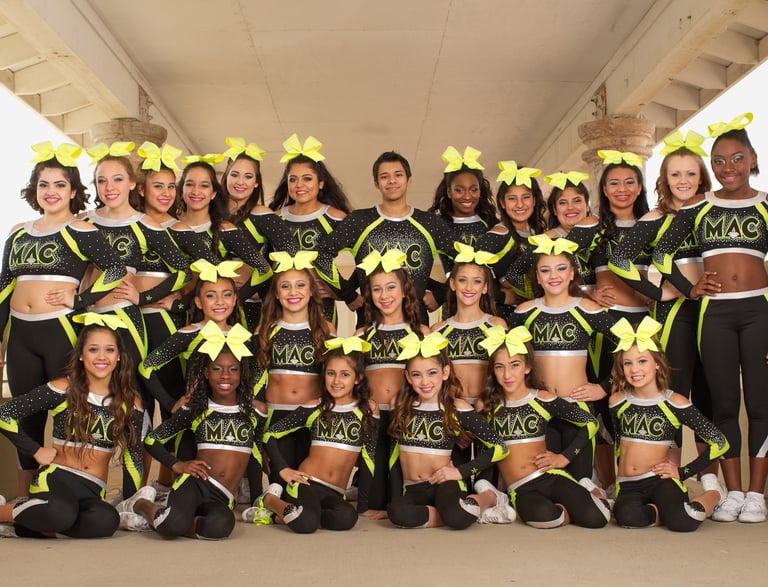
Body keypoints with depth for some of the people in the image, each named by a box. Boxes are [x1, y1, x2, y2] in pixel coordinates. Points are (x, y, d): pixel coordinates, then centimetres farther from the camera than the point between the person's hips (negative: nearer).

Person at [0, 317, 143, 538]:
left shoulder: (130, 402, 8)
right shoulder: (63, 389, -1)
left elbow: (133, 457, 12)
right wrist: (36, 451, -1)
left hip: (94, 490, 3)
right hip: (56, 477, -3)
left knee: (107, 520, -36)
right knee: (62, 513, -41)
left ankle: (22, 525, -15)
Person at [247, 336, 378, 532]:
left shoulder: (368, 410, 5)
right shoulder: (314, 409, 5)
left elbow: (368, 459, 8)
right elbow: (270, 434, 10)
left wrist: (364, 506, 7)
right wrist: (283, 469, 0)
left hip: (336, 494, 2)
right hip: (307, 484, -2)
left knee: (347, 517, -35)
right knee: (306, 523, -36)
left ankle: (278, 515, -12)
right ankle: (270, 500, -2)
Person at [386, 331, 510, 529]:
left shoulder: (457, 409, -3)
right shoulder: (401, 408, 7)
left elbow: (499, 448, -2)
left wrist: (460, 471, -9)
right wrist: (395, 498, 7)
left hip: (443, 484, -3)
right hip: (412, 491, 3)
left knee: (455, 516, -38)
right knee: (398, 513, -34)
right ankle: (465, 512, -14)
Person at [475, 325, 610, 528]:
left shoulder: (543, 399, 2)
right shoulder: (486, 406, 5)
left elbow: (590, 423, 10)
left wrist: (564, 457, 4)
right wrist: (485, 489, -1)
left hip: (551, 477, 1)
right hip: (519, 490, -1)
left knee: (595, 518, -25)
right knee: (543, 515, -38)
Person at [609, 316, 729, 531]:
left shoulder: (675, 403, -4)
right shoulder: (617, 401, 6)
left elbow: (719, 444, -2)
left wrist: (683, 472, -2)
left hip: (660, 480, -1)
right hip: (627, 485, 1)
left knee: (682, 522, -31)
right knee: (628, 516, -36)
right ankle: (665, 509, -2)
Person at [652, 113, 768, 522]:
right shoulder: (698, 208, 8)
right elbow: (661, 253, 11)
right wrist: (689, 289, 4)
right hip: (714, 311, 1)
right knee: (724, 404, 5)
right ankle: (732, 493, 13)